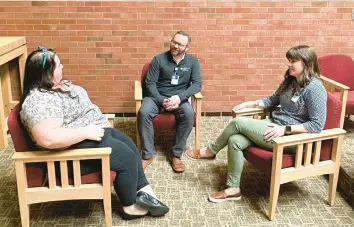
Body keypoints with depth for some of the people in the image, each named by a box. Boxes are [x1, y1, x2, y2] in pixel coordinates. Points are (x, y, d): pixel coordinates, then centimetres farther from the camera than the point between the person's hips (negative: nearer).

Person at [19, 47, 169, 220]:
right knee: (127, 158, -11)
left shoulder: (57, 84, 7)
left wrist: (99, 122, 7)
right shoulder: (39, 100, -25)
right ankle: (130, 208, 7)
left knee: (132, 149, 10)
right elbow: (48, 139, -37)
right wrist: (86, 131, -29)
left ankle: (143, 191, 19)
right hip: (78, 148, -11)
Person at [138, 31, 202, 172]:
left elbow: (197, 84, -6)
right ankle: (147, 155, -18)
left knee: (189, 113, -33)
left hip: (179, 98, 1)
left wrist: (180, 97, -23)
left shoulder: (192, 61, 3)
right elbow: (150, 83, -4)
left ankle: (176, 154, -19)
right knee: (143, 112, -32)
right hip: (156, 97, 0)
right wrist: (162, 101, -20)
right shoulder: (159, 59, -2)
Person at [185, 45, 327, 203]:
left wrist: (285, 129, -25)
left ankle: (210, 152, 7)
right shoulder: (290, 80, 10)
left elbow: (317, 124, -20)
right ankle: (233, 189, -5)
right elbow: (273, 100, 23)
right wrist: (250, 104, 9)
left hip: (290, 137, -8)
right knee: (235, 141, -16)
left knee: (238, 122, -18)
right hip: (273, 124, 8)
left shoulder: (314, 88, -16)